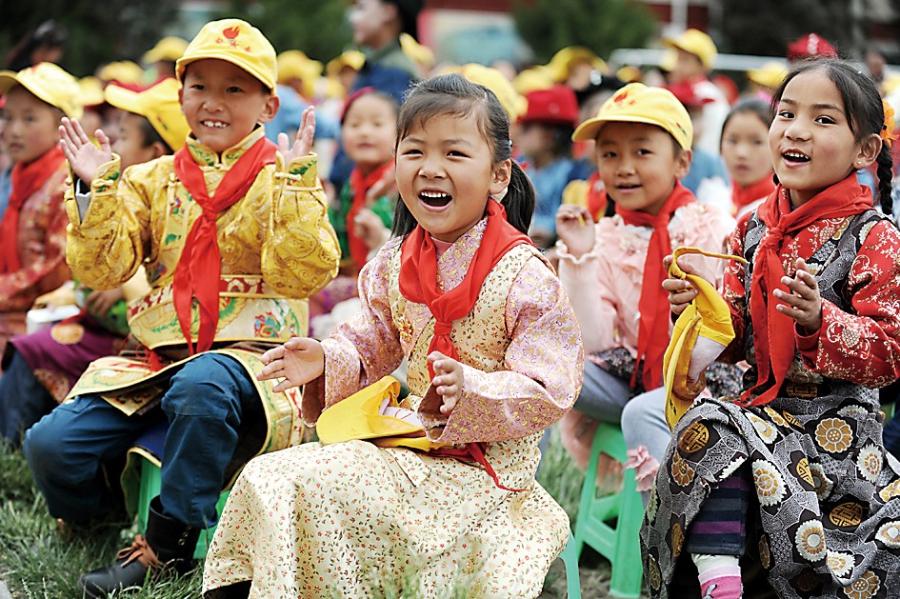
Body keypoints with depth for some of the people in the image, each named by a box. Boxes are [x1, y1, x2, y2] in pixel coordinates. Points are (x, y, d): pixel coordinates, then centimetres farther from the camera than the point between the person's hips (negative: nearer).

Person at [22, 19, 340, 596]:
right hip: (156, 358, 4)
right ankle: (105, 516, 14)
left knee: (201, 388, -41)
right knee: (52, 444, -18)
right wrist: (97, 189, -6)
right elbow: (102, 268, 6)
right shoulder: (153, 180, 16)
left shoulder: (280, 181, 5)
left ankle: (166, 544, -24)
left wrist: (293, 181, -17)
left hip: (248, 355, -4)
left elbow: (305, 273, -11)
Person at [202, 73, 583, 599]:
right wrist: (326, 362, -4)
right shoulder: (392, 267, 5)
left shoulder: (526, 277, -14)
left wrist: (472, 390, -32)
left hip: (490, 461, -6)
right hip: (411, 439, 6)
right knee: (275, 480, -9)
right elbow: (369, 349, 17)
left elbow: (547, 393, -16)